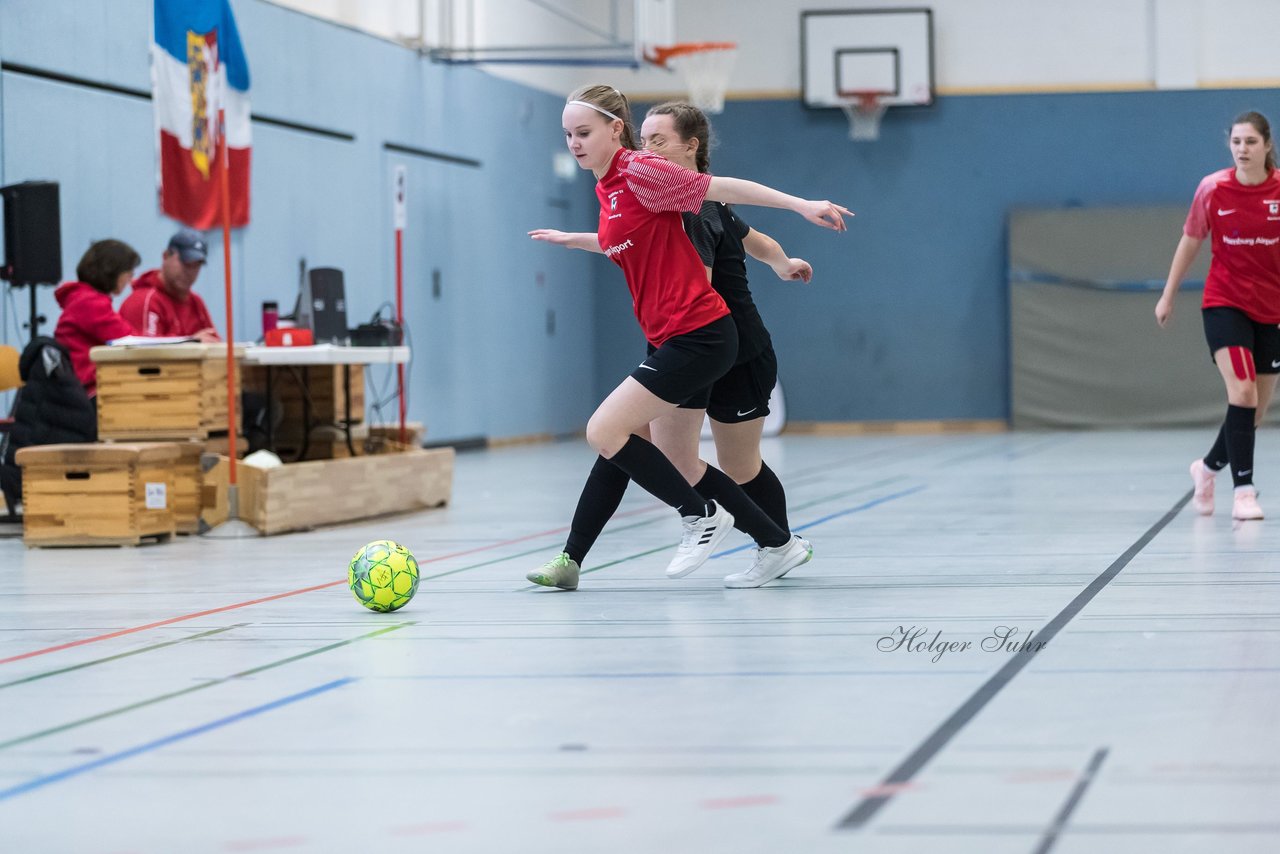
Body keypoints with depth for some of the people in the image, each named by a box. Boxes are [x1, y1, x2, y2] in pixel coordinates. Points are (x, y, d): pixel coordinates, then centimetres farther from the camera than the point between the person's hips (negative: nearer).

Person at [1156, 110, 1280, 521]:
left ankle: (1209, 466, 34)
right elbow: (1190, 242, 6)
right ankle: (1243, 490, -16)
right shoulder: (1212, 189, -7)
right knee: (1242, 392, -20)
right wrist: (1168, 295, 11)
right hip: (1224, 302, -2)